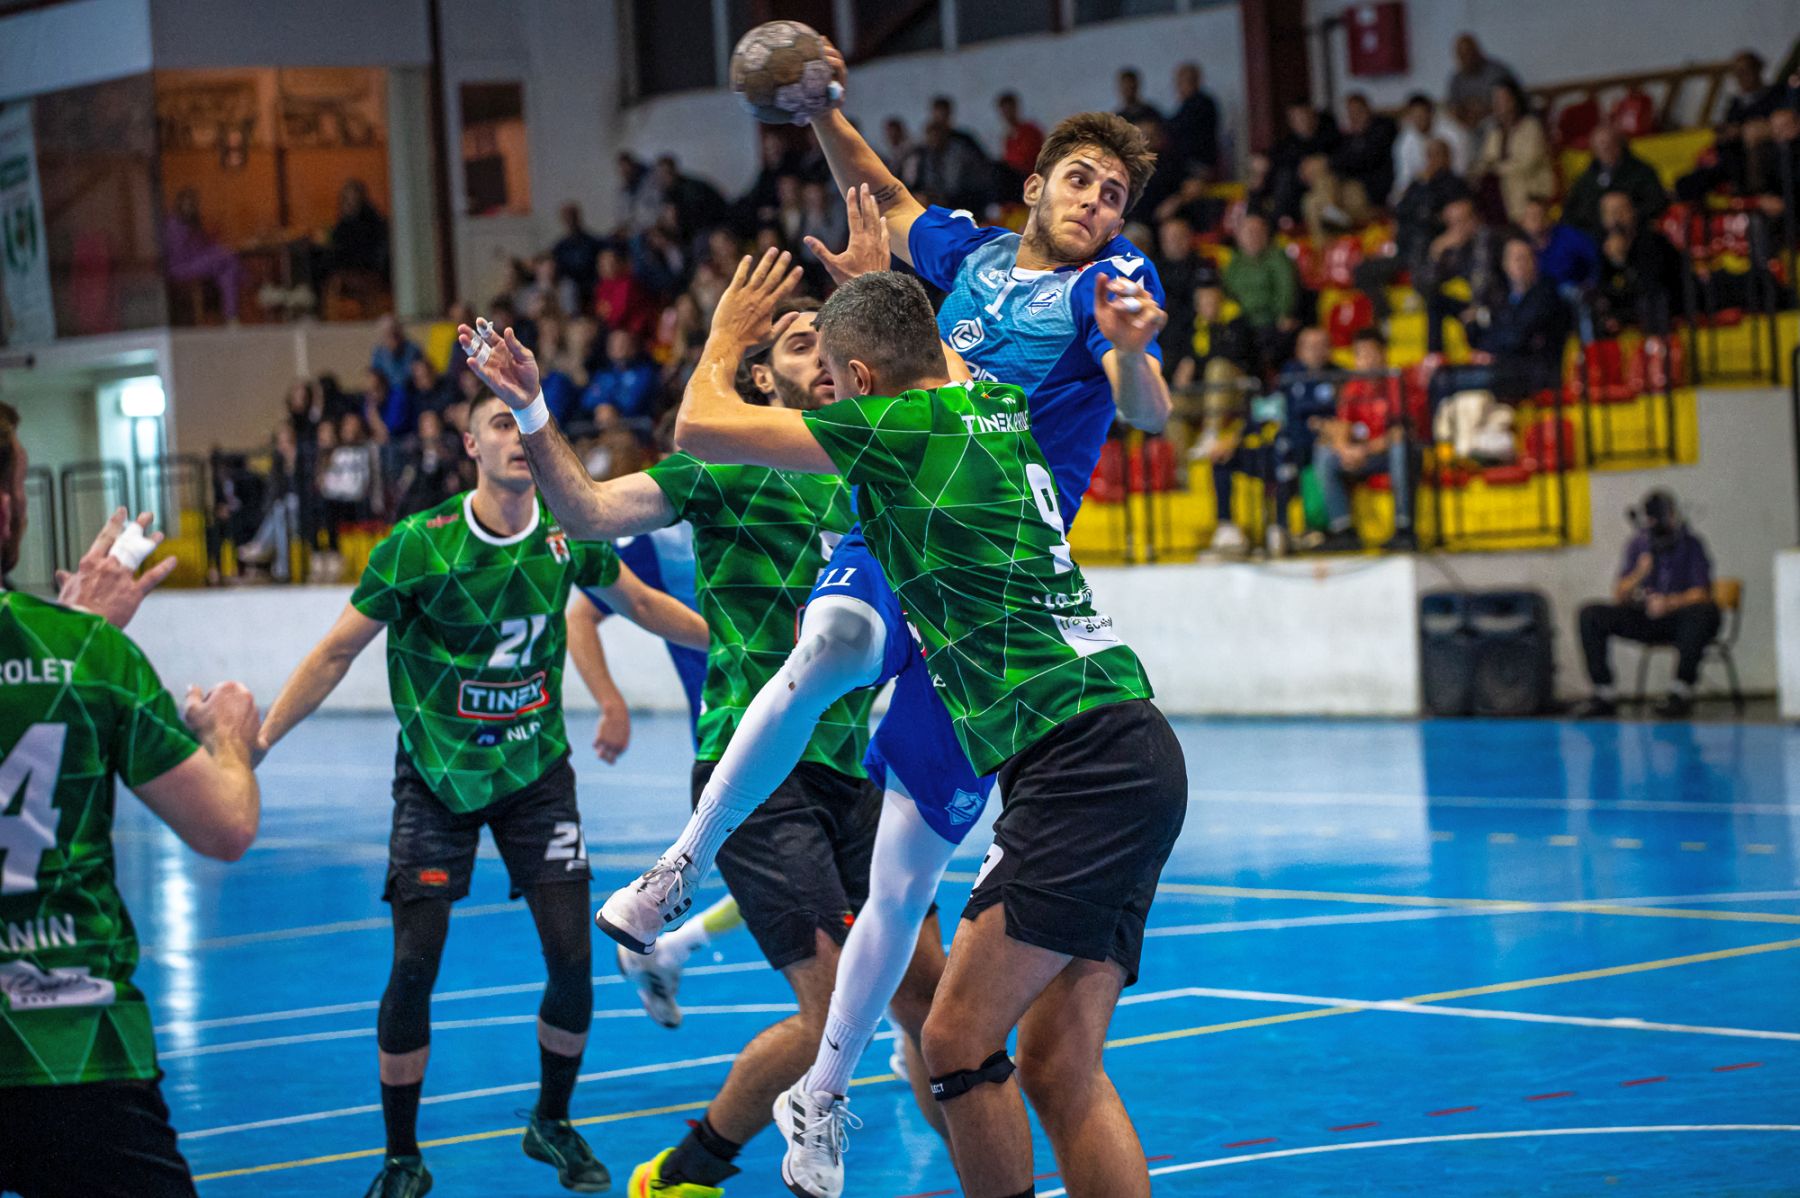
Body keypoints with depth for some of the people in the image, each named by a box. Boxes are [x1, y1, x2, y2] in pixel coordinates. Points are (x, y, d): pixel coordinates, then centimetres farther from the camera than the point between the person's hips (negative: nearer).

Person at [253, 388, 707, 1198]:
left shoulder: (568, 537, -7)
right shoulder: (418, 546, -17)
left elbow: (640, 603, 14)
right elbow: (337, 653, -9)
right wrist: (254, 743, -13)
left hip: (536, 769, 3)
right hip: (437, 776, -3)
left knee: (572, 959, -3)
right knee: (413, 967, -8)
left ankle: (552, 1124, 22)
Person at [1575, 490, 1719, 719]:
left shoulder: (1691, 544, -7)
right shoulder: (1637, 545, 4)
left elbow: (1701, 594, -15)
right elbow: (1618, 596, 0)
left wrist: (1669, 603, -32)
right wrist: (1639, 574, -20)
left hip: (1680, 620, -4)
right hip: (1644, 619, 4)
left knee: (1704, 611, -39)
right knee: (1590, 616, -16)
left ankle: (1681, 692, -36)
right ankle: (1604, 694, -16)